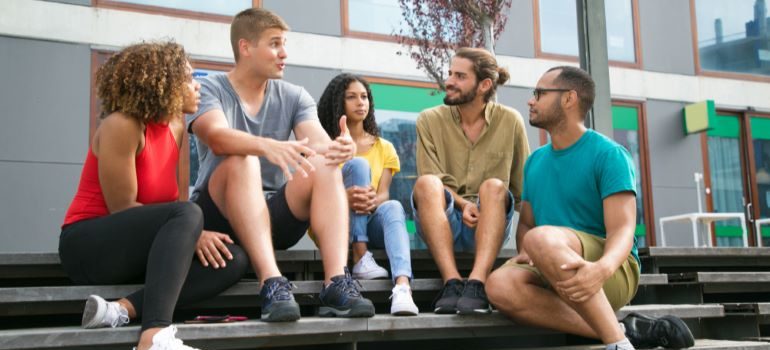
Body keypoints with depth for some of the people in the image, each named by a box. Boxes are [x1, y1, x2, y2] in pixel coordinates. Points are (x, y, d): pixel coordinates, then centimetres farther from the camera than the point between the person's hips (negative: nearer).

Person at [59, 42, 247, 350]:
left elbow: (170, 198, 6)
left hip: (137, 248, 8)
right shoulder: (122, 125, -15)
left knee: (234, 260, -12)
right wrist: (192, 231, -21)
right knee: (187, 215, -33)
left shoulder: (175, 125, 7)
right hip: (89, 246, -8)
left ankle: (121, 310, -26)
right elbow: (122, 208, -18)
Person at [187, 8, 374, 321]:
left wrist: (338, 148, -38)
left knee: (324, 165, -23)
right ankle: (272, 283, -43)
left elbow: (318, 142, -13)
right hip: (219, 215, -3)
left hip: (274, 216, 3)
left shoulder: (295, 97, 6)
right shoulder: (208, 90, -5)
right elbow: (217, 137, -28)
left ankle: (337, 284, -37)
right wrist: (268, 146, -48)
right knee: (242, 161, -32)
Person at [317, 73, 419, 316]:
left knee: (393, 207, -33)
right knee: (359, 165, -24)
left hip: (370, 224, 2)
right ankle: (361, 259, -31)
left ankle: (402, 288, -57)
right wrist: (344, 197, -33)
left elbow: (384, 194, -3)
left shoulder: (384, 148, 11)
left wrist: (372, 200, -29)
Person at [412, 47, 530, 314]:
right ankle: (452, 282, -40)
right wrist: (462, 204, -20)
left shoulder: (510, 121, 3)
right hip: (444, 222, 0)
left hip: (489, 223, 0)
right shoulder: (430, 120, 2)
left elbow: (522, 185, 9)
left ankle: (476, 284, -45)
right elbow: (431, 180, -3)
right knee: (426, 183, -30)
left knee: (493, 186, -31)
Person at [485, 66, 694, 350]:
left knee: (541, 238, -36)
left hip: (613, 273, -6)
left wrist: (601, 269, -37)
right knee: (500, 285, -28)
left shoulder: (608, 154, -5)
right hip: (557, 274, 6)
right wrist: (525, 253, -7)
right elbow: (525, 223, 18)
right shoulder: (535, 161, 15)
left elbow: (622, 229, -15)